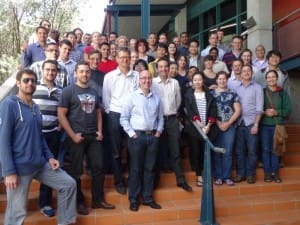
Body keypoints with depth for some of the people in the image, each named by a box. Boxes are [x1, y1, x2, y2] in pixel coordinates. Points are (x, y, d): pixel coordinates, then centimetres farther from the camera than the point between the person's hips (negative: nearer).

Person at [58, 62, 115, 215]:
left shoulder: (94, 92, 12)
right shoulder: (68, 91, -5)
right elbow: (61, 114, -10)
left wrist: (100, 131, 4)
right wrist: (72, 135, -14)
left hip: (93, 136, 5)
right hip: (77, 137, -5)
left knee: (98, 168, 8)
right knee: (76, 171, 5)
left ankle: (98, 199, 22)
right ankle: (79, 202, 19)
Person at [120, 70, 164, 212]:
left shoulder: (156, 98, 10)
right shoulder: (132, 96, -2)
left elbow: (160, 117, 16)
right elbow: (124, 118, -3)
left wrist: (159, 131, 3)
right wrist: (131, 133, -8)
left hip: (153, 136, 4)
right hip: (137, 136, -3)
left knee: (150, 168, 10)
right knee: (135, 168, 4)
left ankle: (148, 198, 22)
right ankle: (133, 199, 15)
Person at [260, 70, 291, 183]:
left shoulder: (283, 93, 3)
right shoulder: (262, 92, 2)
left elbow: (288, 110, 0)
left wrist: (276, 112, -14)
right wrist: (264, 112, -15)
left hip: (278, 125, 0)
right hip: (264, 125, 0)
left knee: (275, 149, 5)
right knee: (266, 149, 3)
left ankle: (275, 172, 14)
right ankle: (267, 172, 11)